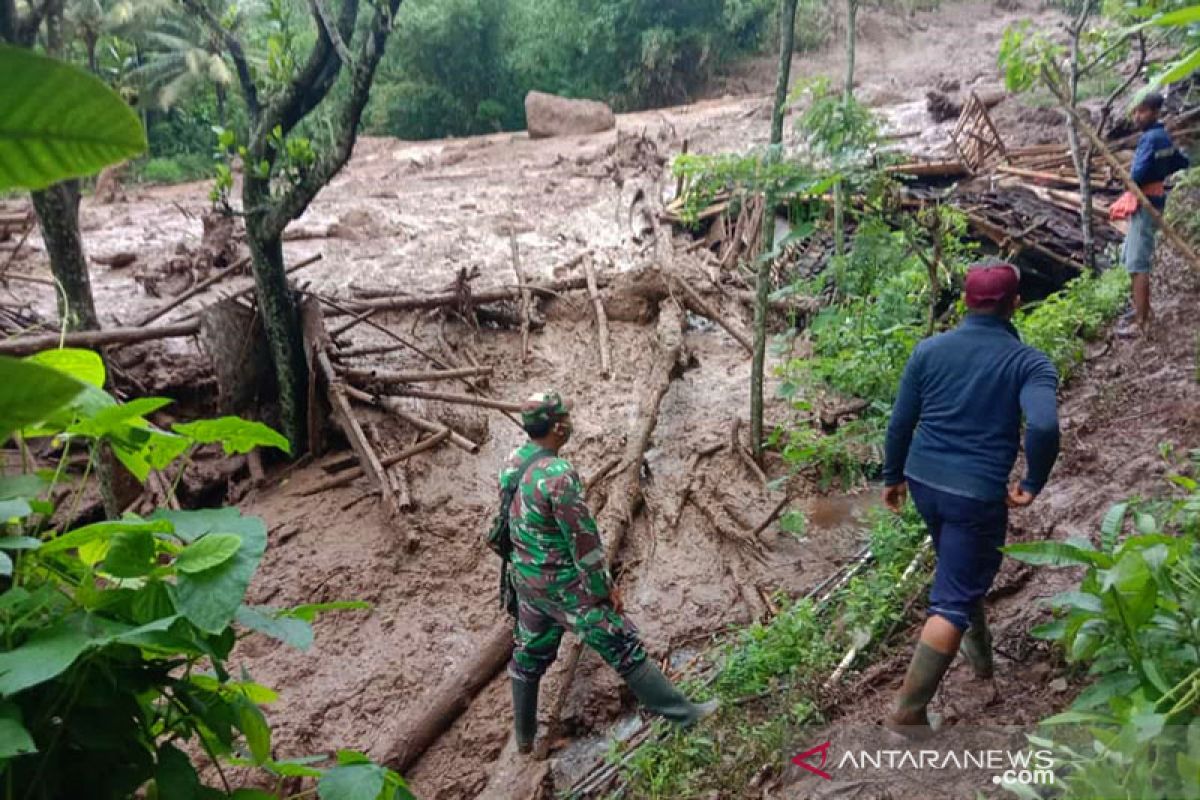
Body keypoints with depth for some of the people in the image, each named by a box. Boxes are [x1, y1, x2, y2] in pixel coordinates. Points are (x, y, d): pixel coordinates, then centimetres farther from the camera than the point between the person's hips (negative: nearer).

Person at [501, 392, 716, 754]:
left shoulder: (512, 463, -1)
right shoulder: (558, 474, -28)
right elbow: (583, 538, -22)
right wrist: (607, 587, -11)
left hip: (526, 579, 8)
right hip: (564, 585, -8)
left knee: (529, 656, 22)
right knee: (624, 649, 1)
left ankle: (524, 735, 37)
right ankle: (682, 713, 12)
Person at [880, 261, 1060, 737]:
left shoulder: (929, 350, 2)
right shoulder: (1030, 363, -8)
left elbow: (900, 422, 4)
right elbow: (1044, 426, -26)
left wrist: (893, 477, 17)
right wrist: (1034, 484, -9)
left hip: (924, 483, 5)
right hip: (978, 495, -5)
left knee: (961, 572, 29)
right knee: (953, 600, 3)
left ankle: (980, 652, 50)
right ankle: (908, 711, 3)